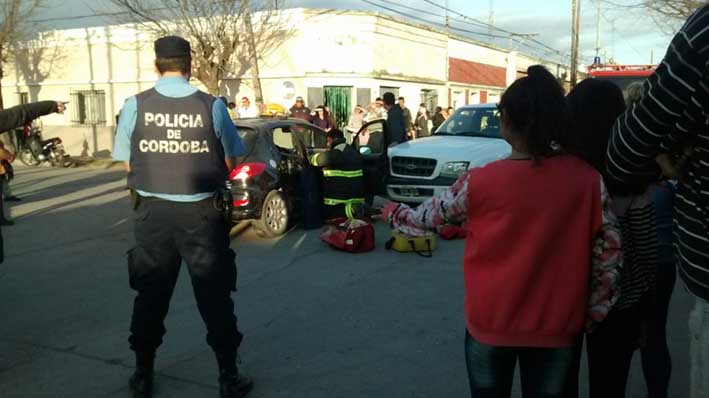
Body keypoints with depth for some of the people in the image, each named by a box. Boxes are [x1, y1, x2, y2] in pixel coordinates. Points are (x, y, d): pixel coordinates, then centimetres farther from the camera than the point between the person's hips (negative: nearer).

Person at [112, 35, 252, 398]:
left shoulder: (135, 105, -6)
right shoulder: (212, 106, -8)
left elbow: (128, 163, 3)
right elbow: (230, 164, 1)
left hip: (153, 212, 2)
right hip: (202, 212, -1)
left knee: (150, 295, 16)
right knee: (214, 296, 9)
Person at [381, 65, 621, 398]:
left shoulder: (480, 182, -15)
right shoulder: (587, 178, -11)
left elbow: (426, 218, 0)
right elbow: (609, 250, -7)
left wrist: (391, 212, 20)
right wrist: (594, 311, 6)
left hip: (490, 324, -1)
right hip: (555, 327, 1)